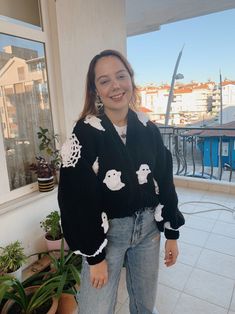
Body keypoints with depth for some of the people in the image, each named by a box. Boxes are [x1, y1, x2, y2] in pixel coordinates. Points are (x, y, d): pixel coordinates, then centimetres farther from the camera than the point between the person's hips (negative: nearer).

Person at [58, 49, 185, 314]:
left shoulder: (149, 129, -2)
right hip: (106, 232, -3)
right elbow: (77, 201, -14)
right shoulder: (85, 133, -15)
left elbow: (164, 182, 4)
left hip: (148, 226, 4)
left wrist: (172, 234, 7)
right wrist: (95, 256, -10)